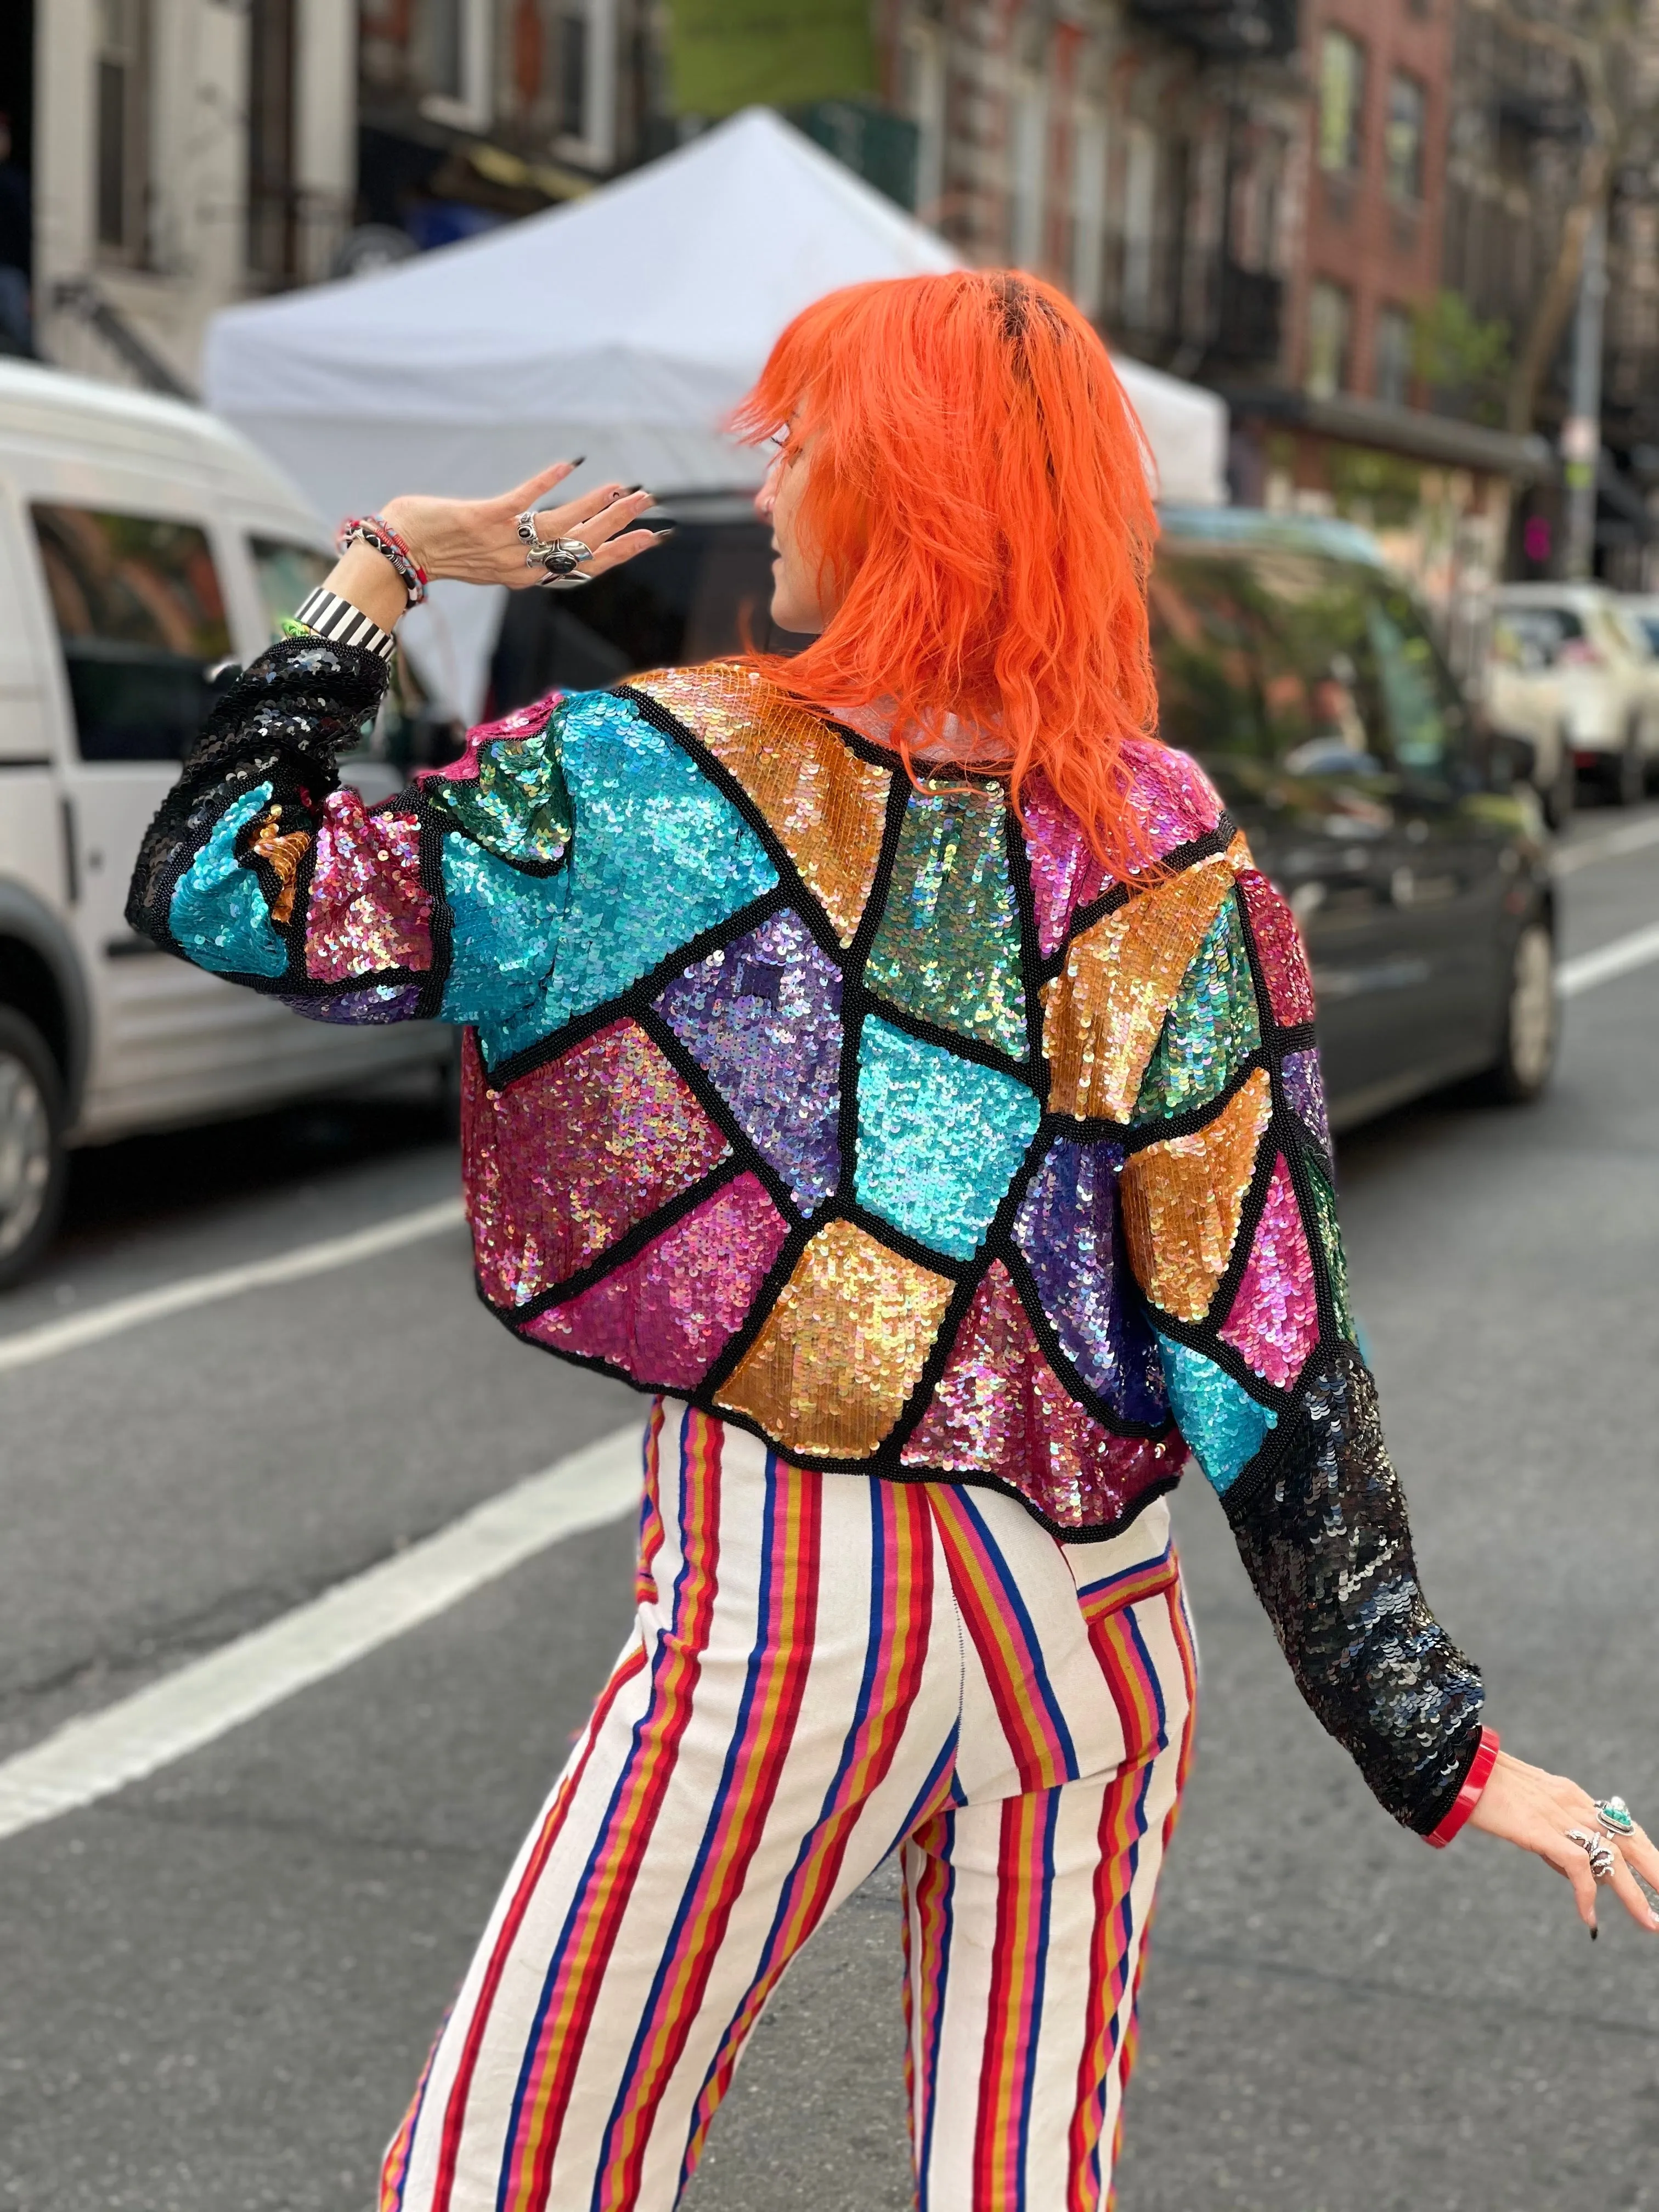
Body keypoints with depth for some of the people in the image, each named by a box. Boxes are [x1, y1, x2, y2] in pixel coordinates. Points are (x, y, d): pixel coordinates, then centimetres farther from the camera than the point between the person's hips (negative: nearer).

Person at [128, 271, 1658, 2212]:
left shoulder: (657, 779, -10)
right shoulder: (1177, 854, -1)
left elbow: (204, 889, -4)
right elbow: (1268, 1330, -5)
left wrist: (379, 568, 6)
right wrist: (1436, 1748, 0)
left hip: (787, 1605, -5)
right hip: (1103, 1618, 5)